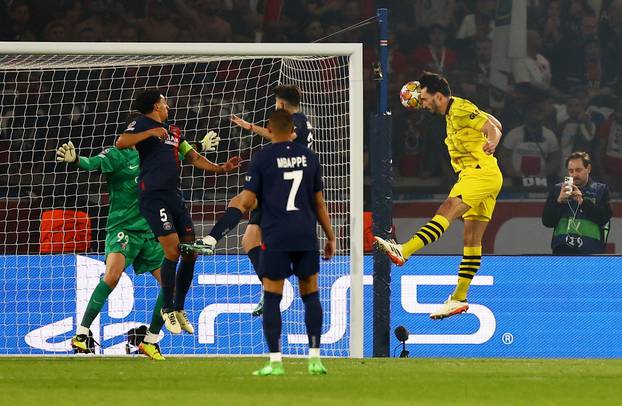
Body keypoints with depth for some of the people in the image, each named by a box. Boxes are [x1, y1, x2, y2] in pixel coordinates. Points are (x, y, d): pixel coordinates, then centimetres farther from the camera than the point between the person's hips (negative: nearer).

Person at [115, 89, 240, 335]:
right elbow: (121, 143, -17)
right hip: (153, 195, -8)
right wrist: (150, 133, -23)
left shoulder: (173, 131, 22)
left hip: (174, 195, 8)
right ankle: (168, 309, -2)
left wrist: (220, 168, 12)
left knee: (190, 253, 6)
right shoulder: (142, 124, 1)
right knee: (172, 251, -15)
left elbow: (193, 157, 23)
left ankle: (179, 308, 19)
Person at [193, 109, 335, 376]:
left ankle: (275, 361, -4)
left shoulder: (262, 158, -2)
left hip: (275, 238, -3)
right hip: (306, 236, 3)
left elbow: (246, 202, -6)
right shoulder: (308, 156, 9)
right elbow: (319, 203, 14)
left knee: (272, 298, 2)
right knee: (310, 295, 9)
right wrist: (330, 237, 21)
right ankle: (315, 359, 4)